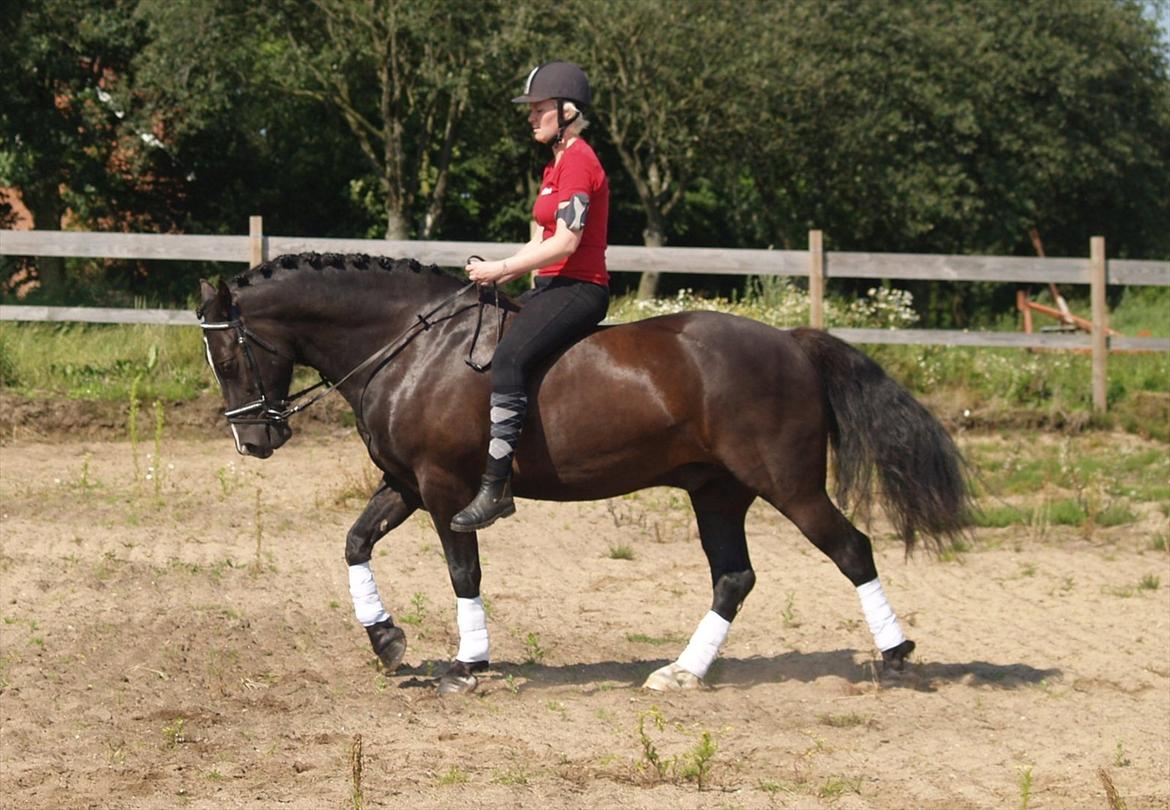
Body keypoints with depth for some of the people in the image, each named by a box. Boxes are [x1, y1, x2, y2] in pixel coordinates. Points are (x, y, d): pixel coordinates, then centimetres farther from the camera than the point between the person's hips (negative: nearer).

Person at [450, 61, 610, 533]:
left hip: (579, 290, -11)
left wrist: (500, 269, -17)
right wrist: (500, 276, 8)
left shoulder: (578, 162, -13)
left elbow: (565, 243, -20)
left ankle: (494, 488, -35)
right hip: (554, 286, 11)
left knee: (508, 357, -30)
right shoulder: (557, 163, 20)